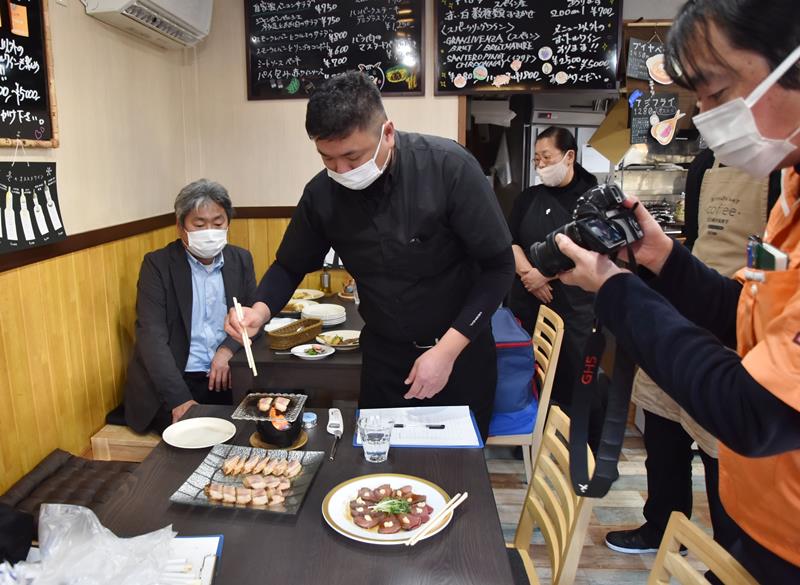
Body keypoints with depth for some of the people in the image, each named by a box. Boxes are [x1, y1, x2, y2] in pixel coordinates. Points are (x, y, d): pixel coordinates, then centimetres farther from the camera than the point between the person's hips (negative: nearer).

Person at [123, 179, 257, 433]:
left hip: (225, 378, 4)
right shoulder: (157, 264, -4)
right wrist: (180, 399, -23)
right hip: (172, 383, -3)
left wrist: (228, 350, -11)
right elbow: (152, 336, -12)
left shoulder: (241, 260, 8)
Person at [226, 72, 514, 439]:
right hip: (383, 354, 3)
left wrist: (447, 349, -21)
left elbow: (499, 266, -17)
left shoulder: (448, 167, -21)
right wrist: (260, 310, -16)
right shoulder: (322, 193, -10)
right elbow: (290, 266, 5)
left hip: (460, 350, -2)